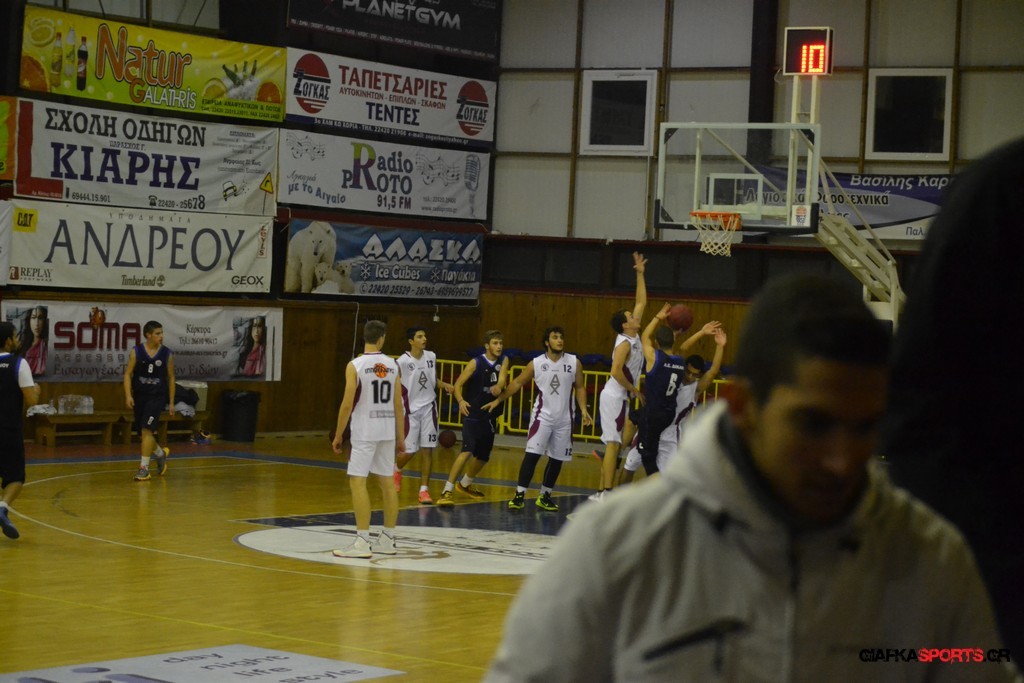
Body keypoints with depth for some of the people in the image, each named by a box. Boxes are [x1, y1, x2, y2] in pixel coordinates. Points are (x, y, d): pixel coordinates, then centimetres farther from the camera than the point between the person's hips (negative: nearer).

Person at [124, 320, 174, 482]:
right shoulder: (137, 352, -4)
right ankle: (161, 454, 38)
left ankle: (144, 467, -13)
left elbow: (171, 378, 6)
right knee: (142, 435, 10)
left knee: (147, 430, -18)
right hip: (139, 396, 2)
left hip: (157, 396, -2)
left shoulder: (167, 354, -2)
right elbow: (128, 374, -3)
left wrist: (171, 402, 6)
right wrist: (128, 395, -15)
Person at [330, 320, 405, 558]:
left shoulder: (355, 366, -9)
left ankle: (362, 542, -10)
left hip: (364, 431, -5)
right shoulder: (392, 365, 5)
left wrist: (338, 435, -3)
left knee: (357, 482, -4)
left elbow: (347, 404, -12)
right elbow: (398, 404, 7)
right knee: (386, 482, 11)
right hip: (388, 431, 5)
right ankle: (387, 540, 18)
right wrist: (401, 437, 14)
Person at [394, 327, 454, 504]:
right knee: (410, 450, -1)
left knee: (427, 450, -1)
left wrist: (444, 385, 0)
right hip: (410, 409, -4)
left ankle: (424, 490, 3)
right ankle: (396, 469, 34)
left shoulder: (431, 357, 2)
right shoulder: (403, 361, -14)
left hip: (429, 408, 4)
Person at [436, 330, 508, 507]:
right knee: (467, 451, -23)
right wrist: (461, 401, -32)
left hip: (490, 415, 6)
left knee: (483, 456, 18)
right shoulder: (476, 363, -11)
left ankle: (465, 485, 42)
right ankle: (447, 491, -21)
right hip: (472, 414, -6)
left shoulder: (503, 361, 2)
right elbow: (458, 384, -12)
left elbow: (502, 379, -15)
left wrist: (498, 386, -39)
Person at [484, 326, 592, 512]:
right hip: (543, 415, -2)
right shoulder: (536, 364, -3)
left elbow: (579, 387, 8)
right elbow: (518, 382, 6)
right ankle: (520, 495, -11)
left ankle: (544, 496, 21)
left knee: (557, 459, 8)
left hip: (564, 419, 2)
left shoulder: (574, 362, 0)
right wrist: (498, 400, 3)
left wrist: (583, 409, -4)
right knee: (532, 454, -13)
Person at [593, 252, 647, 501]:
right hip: (615, 397, -9)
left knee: (614, 444, 9)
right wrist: (634, 390, -15)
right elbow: (616, 372, -26)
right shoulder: (624, 344, -16)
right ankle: (606, 493, -13)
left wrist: (640, 274, 10)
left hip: (621, 398, 9)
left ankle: (603, 492, 11)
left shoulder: (634, 336, 9)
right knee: (614, 444, -11)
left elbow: (641, 303, 15)